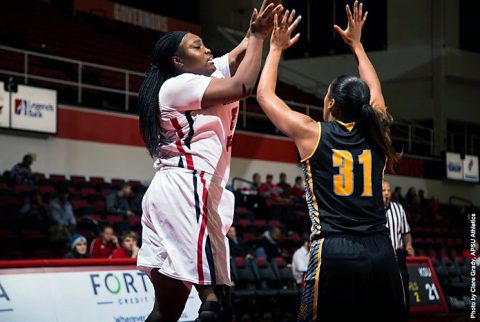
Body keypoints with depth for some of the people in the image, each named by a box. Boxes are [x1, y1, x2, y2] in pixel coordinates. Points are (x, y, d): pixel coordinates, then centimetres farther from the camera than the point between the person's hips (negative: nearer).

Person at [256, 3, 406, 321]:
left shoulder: (312, 134, 2)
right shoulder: (374, 134, 11)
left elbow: (265, 95, 15)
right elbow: (374, 91, 32)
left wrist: (277, 48, 26)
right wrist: (356, 44, 42)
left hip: (334, 253, -3)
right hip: (380, 251, 3)